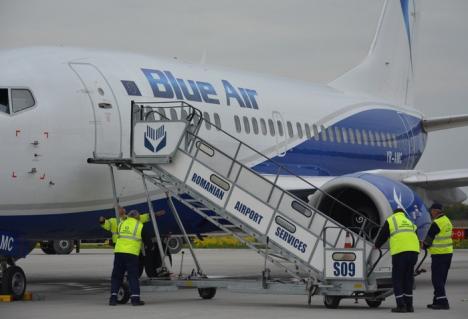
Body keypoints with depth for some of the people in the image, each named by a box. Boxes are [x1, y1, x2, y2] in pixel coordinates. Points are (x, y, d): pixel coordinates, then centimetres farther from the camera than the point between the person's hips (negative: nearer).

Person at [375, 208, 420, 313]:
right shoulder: (410, 222, 29)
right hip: (413, 251, 5)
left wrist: (377, 245, 37)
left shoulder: (390, 220, 14)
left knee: (397, 279, 4)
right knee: (408, 278, 15)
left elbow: (382, 235, 18)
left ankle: (401, 305, -2)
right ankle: (409, 305, 14)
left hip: (399, 252, -5)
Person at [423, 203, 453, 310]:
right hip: (448, 252, 9)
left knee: (437, 279, -7)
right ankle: (437, 301, 21)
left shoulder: (436, 223, -17)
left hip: (439, 254, -9)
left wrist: (424, 245, 11)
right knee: (441, 279, 15)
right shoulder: (447, 220, 12)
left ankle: (442, 302, -12)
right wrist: (427, 244, 11)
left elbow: (429, 238, -10)